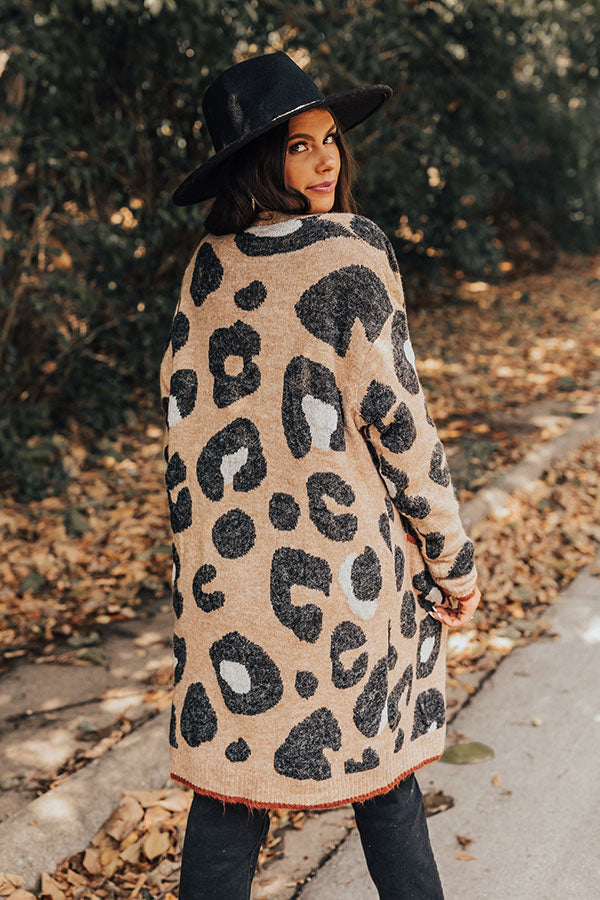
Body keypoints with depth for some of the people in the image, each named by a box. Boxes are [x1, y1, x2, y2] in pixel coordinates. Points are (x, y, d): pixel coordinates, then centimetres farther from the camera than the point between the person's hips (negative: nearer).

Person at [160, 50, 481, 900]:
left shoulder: (209, 264, 4)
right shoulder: (352, 249, -12)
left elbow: (181, 399, 10)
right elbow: (393, 413, -14)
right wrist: (452, 556, -5)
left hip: (227, 553, 4)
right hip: (344, 549, -4)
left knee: (230, 765, 13)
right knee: (377, 755, 14)